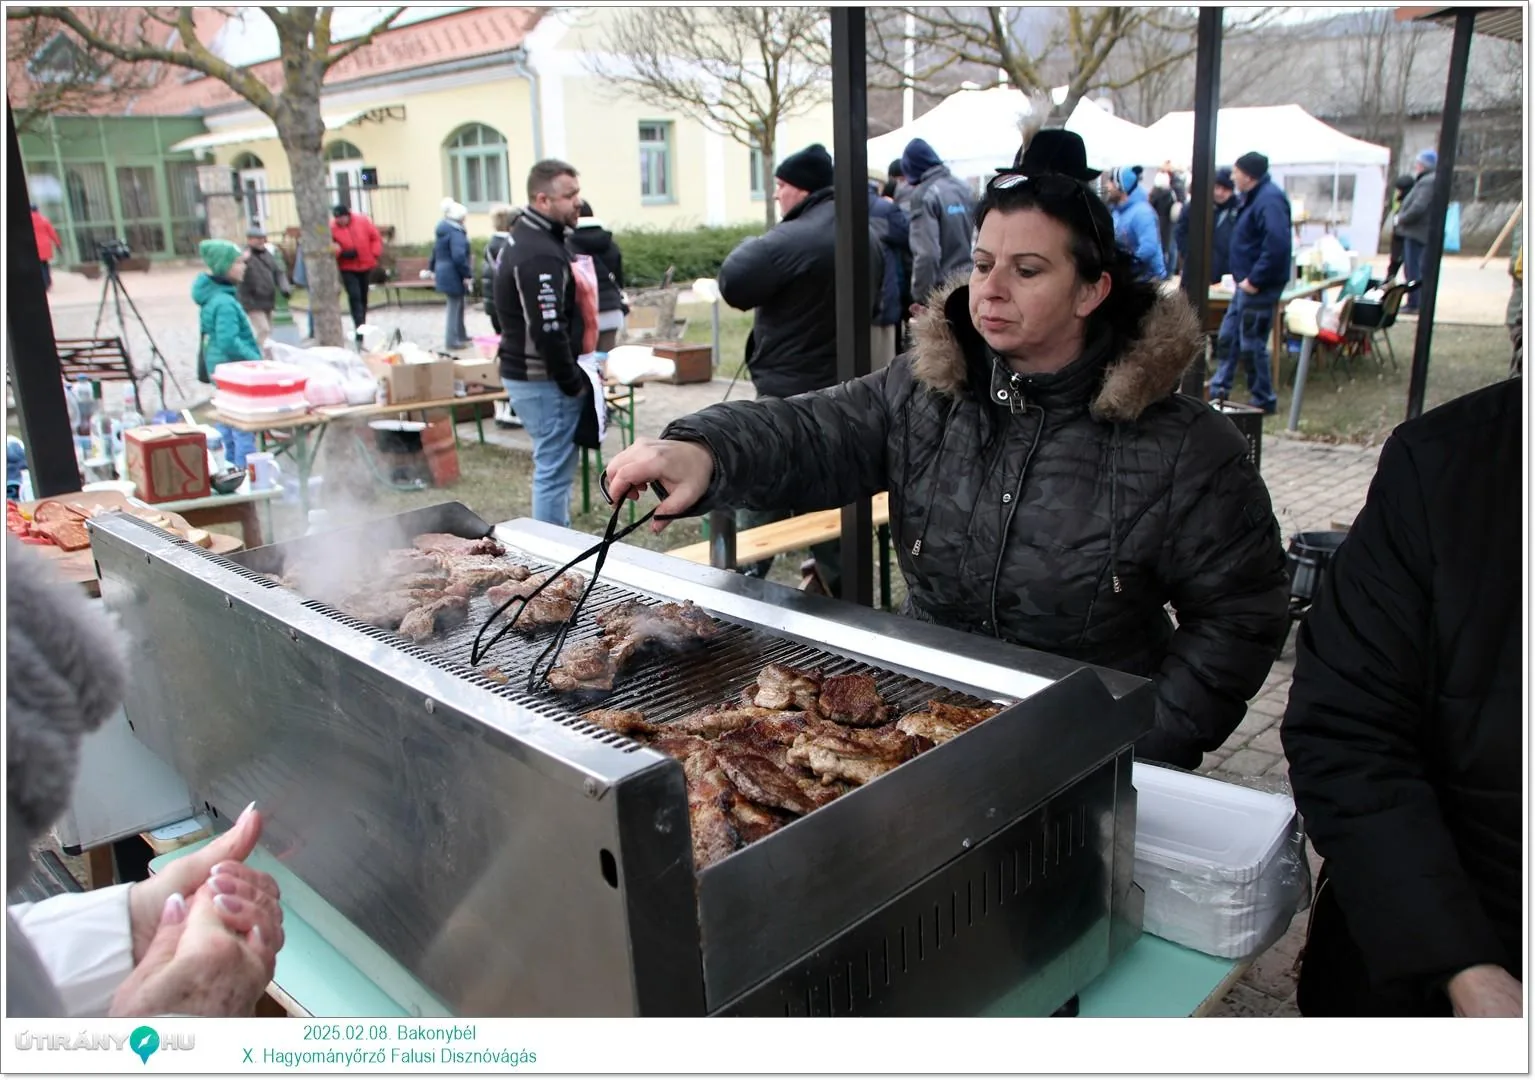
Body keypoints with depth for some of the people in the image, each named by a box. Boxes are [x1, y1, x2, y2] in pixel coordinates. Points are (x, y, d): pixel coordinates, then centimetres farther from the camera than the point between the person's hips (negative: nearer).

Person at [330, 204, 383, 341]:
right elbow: (329, 248, -11)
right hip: (348, 268, -3)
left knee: (363, 297, 13)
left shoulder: (362, 221, -6)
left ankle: (361, 326, 27)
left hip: (365, 265, 3)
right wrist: (342, 253, -26)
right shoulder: (332, 227, -11)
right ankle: (359, 328, -18)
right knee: (354, 296, -17)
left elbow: (376, 238, 3)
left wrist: (374, 254, -6)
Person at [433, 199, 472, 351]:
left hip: (443, 273, 10)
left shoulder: (443, 230, 13)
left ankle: (461, 335, 32)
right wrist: (467, 274, -24)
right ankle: (453, 341, 3)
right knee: (455, 307, -2)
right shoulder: (456, 232, -18)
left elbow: (435, 252, 22)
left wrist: (434, 270, 30)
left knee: (457, 305, 21)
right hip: (454, 275, -10)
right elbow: (459, 256, -27)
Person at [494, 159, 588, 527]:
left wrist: (572, 375, 16)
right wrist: (573, 383, -14)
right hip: (544, 381, -11)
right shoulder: (540, 255, -20)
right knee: (554, 472, -4)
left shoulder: (527, 237, 14)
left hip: (524, 372, 11)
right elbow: (549, 331, -25)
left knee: (553, 468, 18)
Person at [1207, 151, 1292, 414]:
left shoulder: (1269, 199, -20)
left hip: (1259, 287, -10)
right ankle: (1218, 392, 25)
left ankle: (1264, 401, 11)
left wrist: (1255, 280, -25)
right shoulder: (1253, 196, 12)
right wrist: (1244, 277, 13)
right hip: (1246, 282, 10)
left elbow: (1278, 244, -29)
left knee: (1251, 345, -2)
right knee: (1227, 337, 15)